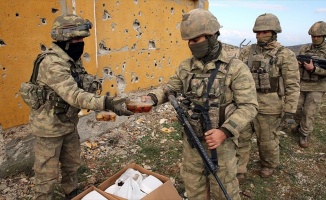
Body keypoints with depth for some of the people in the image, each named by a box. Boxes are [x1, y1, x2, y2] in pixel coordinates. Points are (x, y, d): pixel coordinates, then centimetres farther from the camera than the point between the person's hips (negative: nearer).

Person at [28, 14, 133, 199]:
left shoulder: (74, 59, 1)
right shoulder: (52, 64, -28)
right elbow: (74, 96, -39)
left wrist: (92, 84, -8)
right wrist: (106, 103, -48)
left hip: (69, 123, 9)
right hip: (50, 126, -9)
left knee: (72, 163, 25)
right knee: (48, 173, 9)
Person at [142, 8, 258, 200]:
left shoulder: (236, 68, -15)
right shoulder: (186, 66, 1)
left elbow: (249, 106, -16)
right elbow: (170, 88, 11)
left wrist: (224, 131, -27)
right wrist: (153, 97, -11)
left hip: (220, 140, -4)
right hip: (191, 139, 5)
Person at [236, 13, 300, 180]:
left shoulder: (286, 56, -9)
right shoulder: (246, 51, 4)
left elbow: (292, 87, -9)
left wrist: (289, 112, -12)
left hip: (269, 108, -4)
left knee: (267, 141, 13)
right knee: (241, 138, 10)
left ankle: (270, 165, 41)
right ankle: (238, 170, 25)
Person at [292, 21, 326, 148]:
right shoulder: (304, 49, 5)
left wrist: (313, 68, -26)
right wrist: (297, 63, -13)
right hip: (300, 85, 4)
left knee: (309, 113, -2)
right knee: (295, 108, 11)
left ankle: (304, 135, 13)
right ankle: (300, 125, 38)